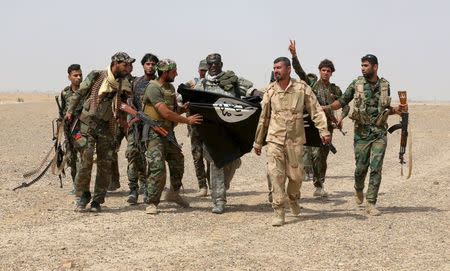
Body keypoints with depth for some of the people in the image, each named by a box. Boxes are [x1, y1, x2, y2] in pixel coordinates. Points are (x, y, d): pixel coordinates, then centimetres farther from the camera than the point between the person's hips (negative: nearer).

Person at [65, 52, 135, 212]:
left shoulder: (124, 85, 5)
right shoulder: (96, 77, -4)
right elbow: (79, 94, 5)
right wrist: (70, 111, 3)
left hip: (107, 127, 4)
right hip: (88, 124, -3)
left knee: (105, 163, 1)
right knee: (86, 160, -11)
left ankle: (97, 200, 9)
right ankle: (81, 196, 2)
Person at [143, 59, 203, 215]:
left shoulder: (170, 88, 12)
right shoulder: (153, 88, -16)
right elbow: (165, 113, -24)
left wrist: (184, 108, -3)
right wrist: (187, 120, -19)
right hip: (155, 133, -9)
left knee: (178, 162, 15)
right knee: (157, 168, -13)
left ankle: (174, 193, 34)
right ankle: (152, 203, -4)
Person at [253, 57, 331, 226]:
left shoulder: (302, 88, -3)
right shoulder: (270, 90, 3)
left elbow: (316, 111, -2)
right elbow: (264, 118, 11)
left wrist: (324, 131, -14)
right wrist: (258, 142, 14)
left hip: (295, 139, -1)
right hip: (274, 139, 1)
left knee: (296, 174, 5)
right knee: (275, 174, -9)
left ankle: (293, 198, 36)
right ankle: (278, 211, -3)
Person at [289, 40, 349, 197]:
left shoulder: (335, 90, 12)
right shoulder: (312, 84, 4)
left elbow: (345, 105, 17)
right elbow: (299, 70, -8)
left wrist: (341, 118, -2)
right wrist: (294, 55, -22)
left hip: (327, 125, 3)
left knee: (323, 157, 9)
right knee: (315, 154, -18)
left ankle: (319, 187, 19)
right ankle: (318, 185, -11)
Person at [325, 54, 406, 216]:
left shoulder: (385, 85, 7)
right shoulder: (356, 84, 1)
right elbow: (342, 101, 3)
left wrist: (395, 110, -2)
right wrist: (328, 107, -12)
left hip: (380, 132, 1)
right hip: (362, 132, -1)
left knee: (376, 168, -5)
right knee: (361, 167, 3)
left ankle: (371, 204, -1)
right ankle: (358, 190, 36)